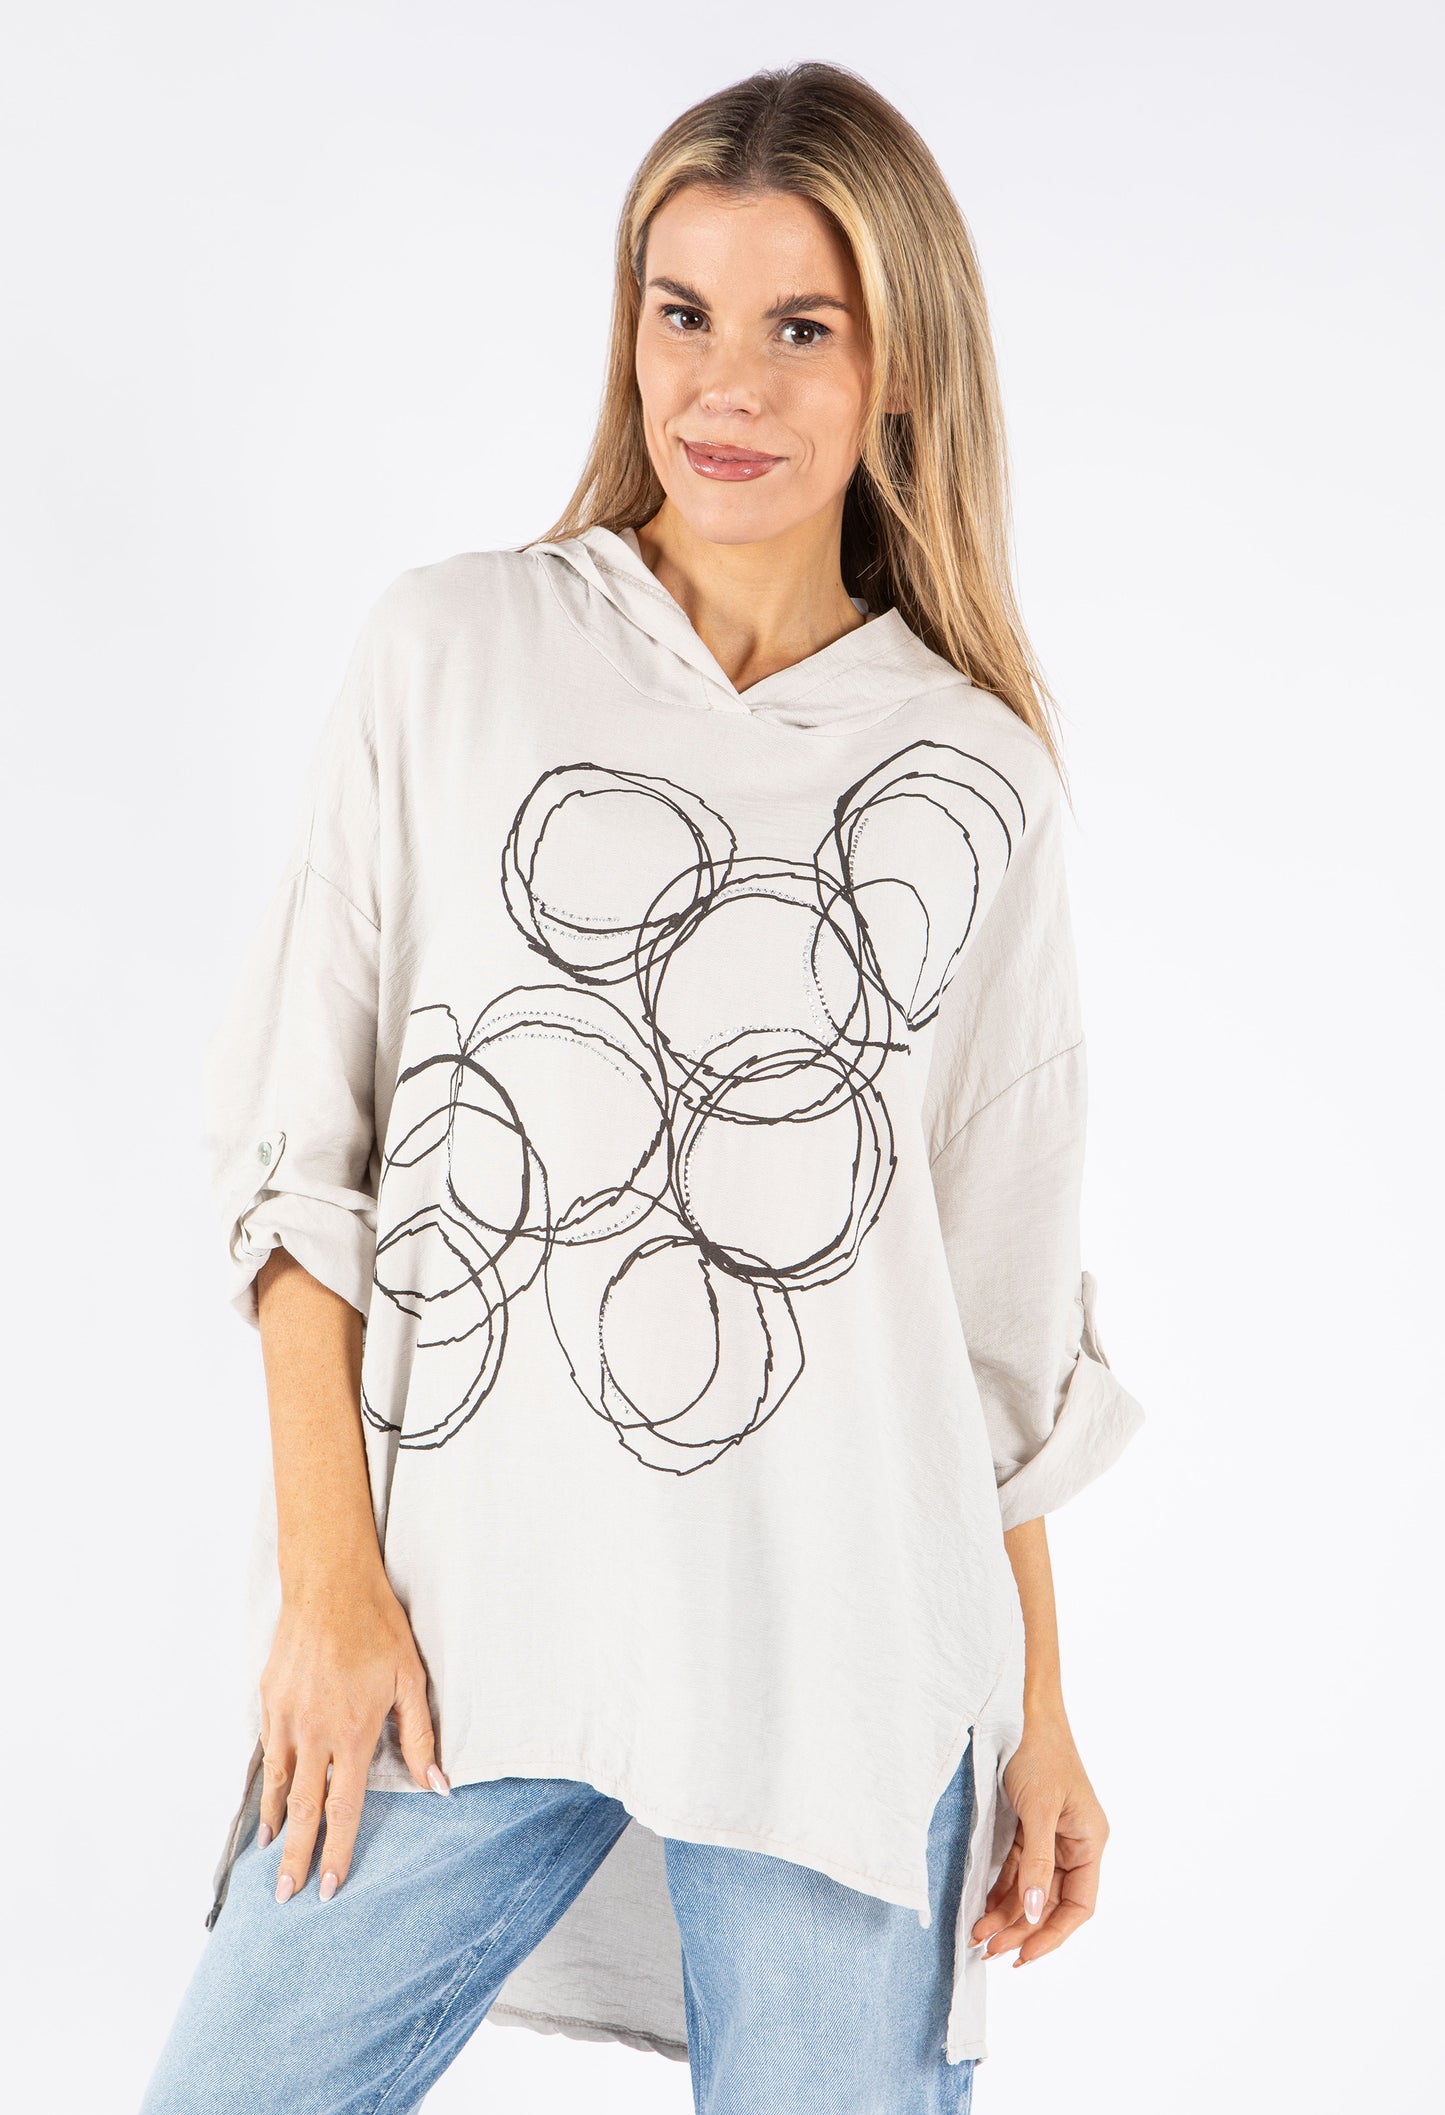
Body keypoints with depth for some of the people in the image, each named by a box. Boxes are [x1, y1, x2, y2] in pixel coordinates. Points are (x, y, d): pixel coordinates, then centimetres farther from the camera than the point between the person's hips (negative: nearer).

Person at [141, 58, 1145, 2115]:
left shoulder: (982, 779, 6)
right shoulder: (456, 649, 3)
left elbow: (1009, 1288, 10)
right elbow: (299, 1120, 1)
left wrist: (1039, 1710, 11)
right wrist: (332, 1577, -5)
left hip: (844, 1656, 1)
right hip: (459, 1621, 0)